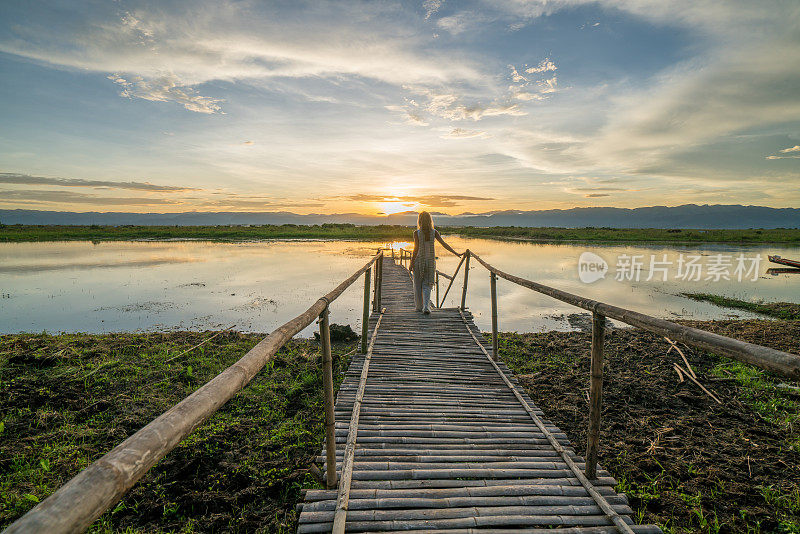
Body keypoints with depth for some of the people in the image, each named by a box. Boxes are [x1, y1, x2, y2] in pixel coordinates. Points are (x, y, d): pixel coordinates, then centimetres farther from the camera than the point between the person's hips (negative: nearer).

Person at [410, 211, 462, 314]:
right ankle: (426, 306, -9)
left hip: (418, 261, -2)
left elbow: (416, 248, -12)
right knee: (427, 285, 9)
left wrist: (411, 263, -6)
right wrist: (456, 253, -2)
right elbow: (444, 244, -6)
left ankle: (419, 306, 23)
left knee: (418, 285, 13)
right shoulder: (434, 232, -3)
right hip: (430, 261, 2)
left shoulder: (417, 232, -10)